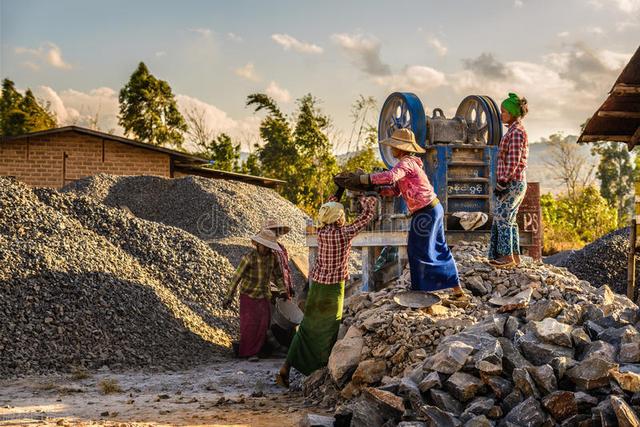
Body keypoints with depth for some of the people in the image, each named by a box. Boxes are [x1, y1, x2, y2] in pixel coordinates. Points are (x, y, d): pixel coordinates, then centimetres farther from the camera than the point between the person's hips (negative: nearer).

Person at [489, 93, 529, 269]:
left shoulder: (516, 132, -14)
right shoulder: (515, 130, 17)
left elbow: (513, 161, -20)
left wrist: (502, 183, -19)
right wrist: (502, 182, 18)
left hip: (512, 182, -10)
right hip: (515, 183, 10)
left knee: (502, 217, -7)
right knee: (509, 219, 12)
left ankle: (507, 257, -4)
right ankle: (515, 256, 15)